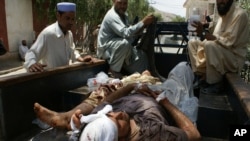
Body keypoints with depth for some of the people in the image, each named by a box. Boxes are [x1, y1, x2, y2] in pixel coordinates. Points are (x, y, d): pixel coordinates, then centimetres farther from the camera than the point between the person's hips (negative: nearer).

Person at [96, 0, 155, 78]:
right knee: (124, 43, -36)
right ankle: (114, 70, -19)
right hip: (105, 49, -8)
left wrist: (143, 25, -9)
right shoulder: (112, 16, -20)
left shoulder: (124, 15, 9)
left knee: (141, 55, -4)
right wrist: (143, 22, -32)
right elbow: (126, 33, -34)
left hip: (120, 47, 9)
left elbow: (132, 34, 7)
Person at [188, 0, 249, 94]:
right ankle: (201, 75, -2)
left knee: (210, 46, -36)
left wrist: (204, 34, -25)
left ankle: (215, 83, -17)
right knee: (192, 43, 6)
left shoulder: (240, 14, -18)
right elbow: (217, 38, 7)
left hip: (235, 57, -9)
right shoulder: (223, 14, 10)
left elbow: (229, 42, -26)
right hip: (220, 52, 9)